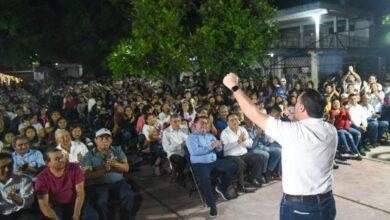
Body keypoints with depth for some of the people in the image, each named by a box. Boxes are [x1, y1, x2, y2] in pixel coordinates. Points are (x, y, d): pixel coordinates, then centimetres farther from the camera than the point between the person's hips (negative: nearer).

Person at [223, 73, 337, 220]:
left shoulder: (292, 131, -21)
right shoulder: (331, 130, -5)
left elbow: (255, 115, -13)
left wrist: (234, 87, -4)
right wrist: (296, 119, 5)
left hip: (298, 206, -5)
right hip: (326, 203, 5)